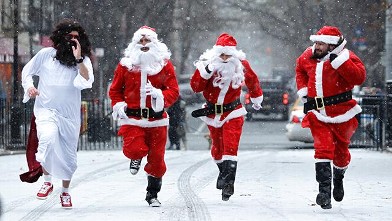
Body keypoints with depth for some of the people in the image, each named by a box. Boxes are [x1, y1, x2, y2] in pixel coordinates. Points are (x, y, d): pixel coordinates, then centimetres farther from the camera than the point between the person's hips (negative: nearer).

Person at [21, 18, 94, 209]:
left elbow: (85, 82, -18)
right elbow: (27, 71, 14)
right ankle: (47, 181, -13)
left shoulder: (83, 61, 0)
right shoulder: (46, 54, 0)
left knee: (68, 155, 9)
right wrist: (29, 86, -4)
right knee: (48, 139, -31)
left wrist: (78, 60, -25)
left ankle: (65, 192, 31)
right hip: (46, 109, -2)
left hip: (70, 114, 2)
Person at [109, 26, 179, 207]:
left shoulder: (165, 64, 3)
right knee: (135, 149, -22)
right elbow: (115, 89, 13)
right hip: (132, 118, -1)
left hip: (156, 119, 1)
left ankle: (152, 195, 23)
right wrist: (118, 105, -4)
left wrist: (160, 96, -19)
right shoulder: (125, 64, 4)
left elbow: (174, 91, 1)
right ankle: (136, 158, 19)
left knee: (156, 159, 4)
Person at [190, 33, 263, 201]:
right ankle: (223, 172, 41)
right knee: (217, 148, 15)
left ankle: (228, 182, -21)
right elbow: (196, 87, -19)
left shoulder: (241, 65, -8)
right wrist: (206, 72, -33)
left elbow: (252, 80, 13)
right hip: (213, 112, 2)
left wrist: (256, 98, 25)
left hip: (233, 112, -2)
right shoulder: (207, 64, -12)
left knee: (230, 147, -16)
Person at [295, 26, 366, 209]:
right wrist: (303, 92, 15)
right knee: (323, 148, -14)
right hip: (318, 113, 2)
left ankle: (338, 178, 44)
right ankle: (324, 191, -18)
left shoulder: (345, 56, -9)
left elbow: (359, 77, -24)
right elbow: (300, 70, 27)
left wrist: (339, 61, -28)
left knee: (341, 150, 12)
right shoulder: (308, 57, 4)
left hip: (341, 112, -2)